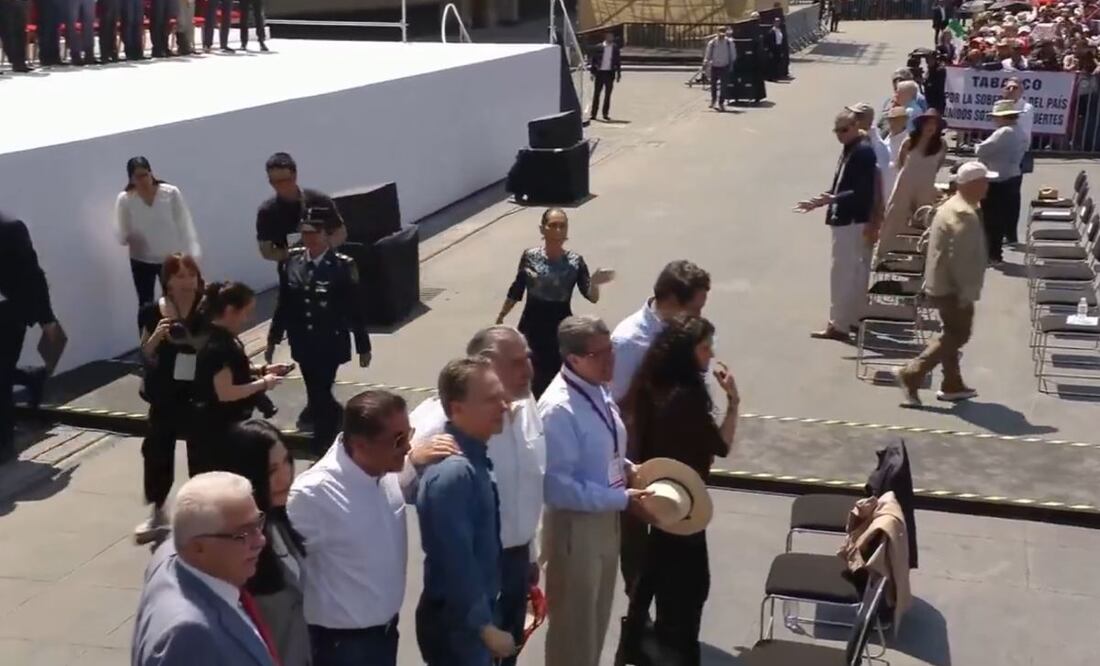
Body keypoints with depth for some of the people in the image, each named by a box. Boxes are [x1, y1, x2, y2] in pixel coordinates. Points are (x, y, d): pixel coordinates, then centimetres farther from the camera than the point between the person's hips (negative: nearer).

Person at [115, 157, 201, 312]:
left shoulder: (171, 193, -13)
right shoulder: (124, 199, -11)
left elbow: (185, 224, -11)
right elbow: (121, 234, -7)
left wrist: (193, 253, -17)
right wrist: (126, 237, -30)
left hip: (171, 258, -1)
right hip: (141, 260, 1)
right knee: (146, 305, 6)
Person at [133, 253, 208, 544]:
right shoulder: (153, 312, -3)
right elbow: (146, 358, 2)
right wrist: (156, 336, -16)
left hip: (199, 394, -2)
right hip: (164, 395, 2)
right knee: (157, 449, 8)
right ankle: (157, 512, 26)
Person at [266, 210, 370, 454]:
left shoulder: (342, 266, -13)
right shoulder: (290, 261, -2)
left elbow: (355, 309, -9)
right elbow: (284, 303, 5)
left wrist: (363, 346, -4)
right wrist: (273, 338, 9)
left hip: (331, 344, -4)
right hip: (303, 343, 4)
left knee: (320, 393, -4)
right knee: (316, 392, 13)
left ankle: (324, 444, 15)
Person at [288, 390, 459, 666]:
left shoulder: (385, 470, -8)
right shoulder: (313, 494, -28)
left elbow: (410, 491, 13)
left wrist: (416, 463, -8)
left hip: (386, 628, 7)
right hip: (342, 642, -7)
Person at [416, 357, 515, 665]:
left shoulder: (474, 458, 4)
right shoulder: (454, 472, -26)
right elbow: (457, 562, -26)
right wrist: (486, 627, -19)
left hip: (475, 613, 9)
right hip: (455, 622, -9)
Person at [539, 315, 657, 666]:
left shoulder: (599, 391, 0)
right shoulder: (559, 409, -27)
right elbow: (557, 487, -29)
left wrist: (628, 469, -2)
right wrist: (623, 499, -25)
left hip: (606, 519, 8)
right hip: (575, 525, -8)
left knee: (597, 616, 25)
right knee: (573, 621, 11)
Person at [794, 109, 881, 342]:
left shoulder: (863, 151, -16)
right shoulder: (849, 150, 13)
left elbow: (863, 192, -23)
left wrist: (833, 199, -29)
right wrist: (820, 202, 14)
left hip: (852, 221, -10)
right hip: (844, 219, 10)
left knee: (843, 273, -5)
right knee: (854, 273, 17)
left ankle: (839, 324, -1)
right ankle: (850, 318, 26)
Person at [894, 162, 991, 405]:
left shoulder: (951, 206, 12)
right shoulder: (965, 215, -21)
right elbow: (960, 258, -26)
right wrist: (967, 294, -21)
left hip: (940, 284, 10)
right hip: (952, 288, -10)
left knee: (953, 335, 18)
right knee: (956, 336, -2)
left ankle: (952, 385, 26)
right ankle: (911, 374, -6)